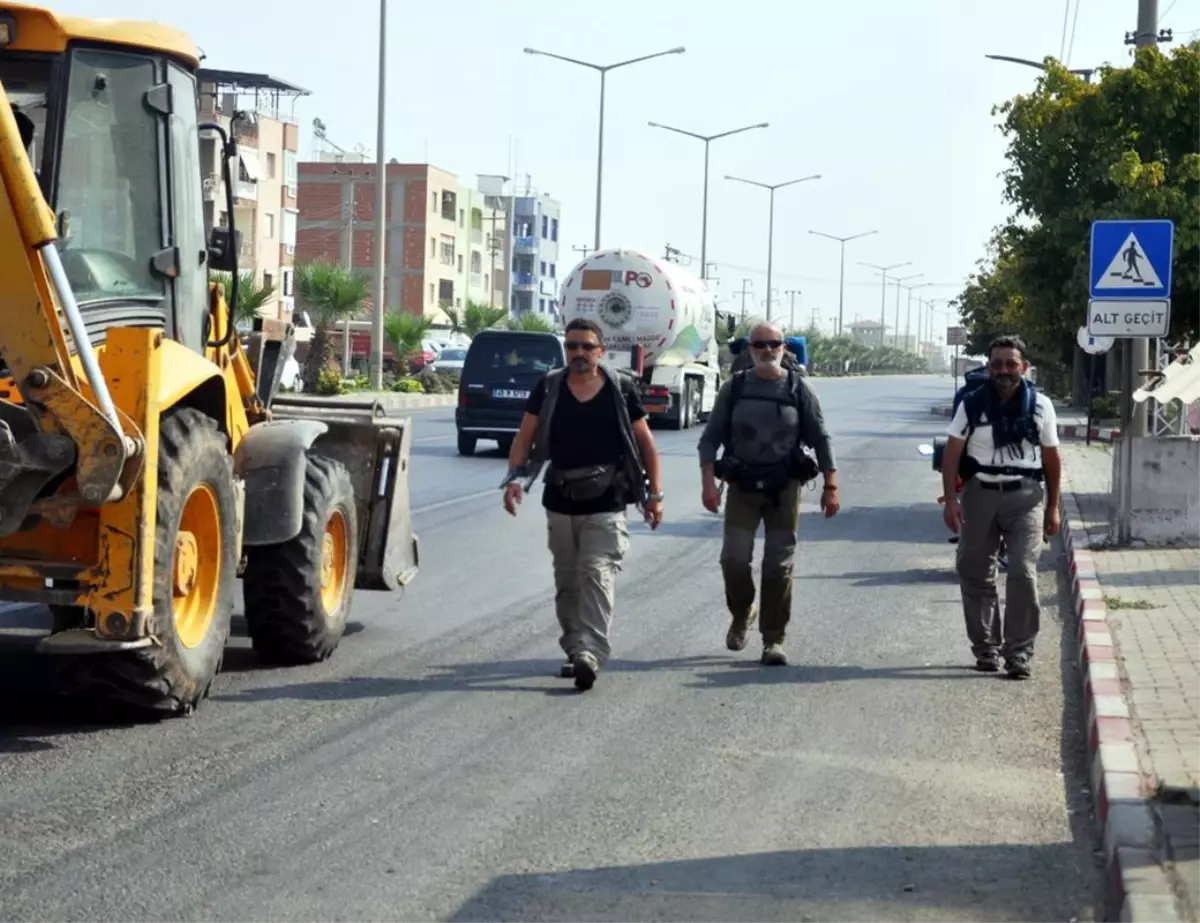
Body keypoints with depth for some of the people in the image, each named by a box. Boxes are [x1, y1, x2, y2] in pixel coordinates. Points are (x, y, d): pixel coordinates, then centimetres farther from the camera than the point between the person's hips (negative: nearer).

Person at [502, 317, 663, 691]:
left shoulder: (621, 390, 0)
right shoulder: (548, 389, 5)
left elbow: (645, 443, 6)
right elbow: (525, 438, 6)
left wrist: (654, 494, 2)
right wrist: (514, 477, -10)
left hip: (606, 505, -3)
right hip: (560, 502, 4)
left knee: (597, 575, -16)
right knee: (566, 582, 11)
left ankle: (590, 653, -24)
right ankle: (574, 650, 24)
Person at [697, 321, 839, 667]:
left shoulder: (799, 390, 2)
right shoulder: (734, 389, 4)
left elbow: (820, 440, 5)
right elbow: (711, 438, 4)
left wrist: (831, 486, 0)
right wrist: (708, 482, -8)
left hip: (784, 489, -1)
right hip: (742, 487, 1)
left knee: (779, 566, -2)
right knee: (734, 560, -8)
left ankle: (773, 640, 8)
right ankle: (742, 615, 21)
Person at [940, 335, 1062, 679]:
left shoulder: (1040, 405, 3)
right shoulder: (972, 405, 2)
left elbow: (1051, 458, 8)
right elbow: (952, 454, 0)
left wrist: (1053, 508, 7)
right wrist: (951, 500, -10)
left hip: (1025, 497, -1)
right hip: (980, 494, 1)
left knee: (1023, 573, -12)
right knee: (976, 575, 6)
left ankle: (1019, 652, -7)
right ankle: (986, 648, 19)